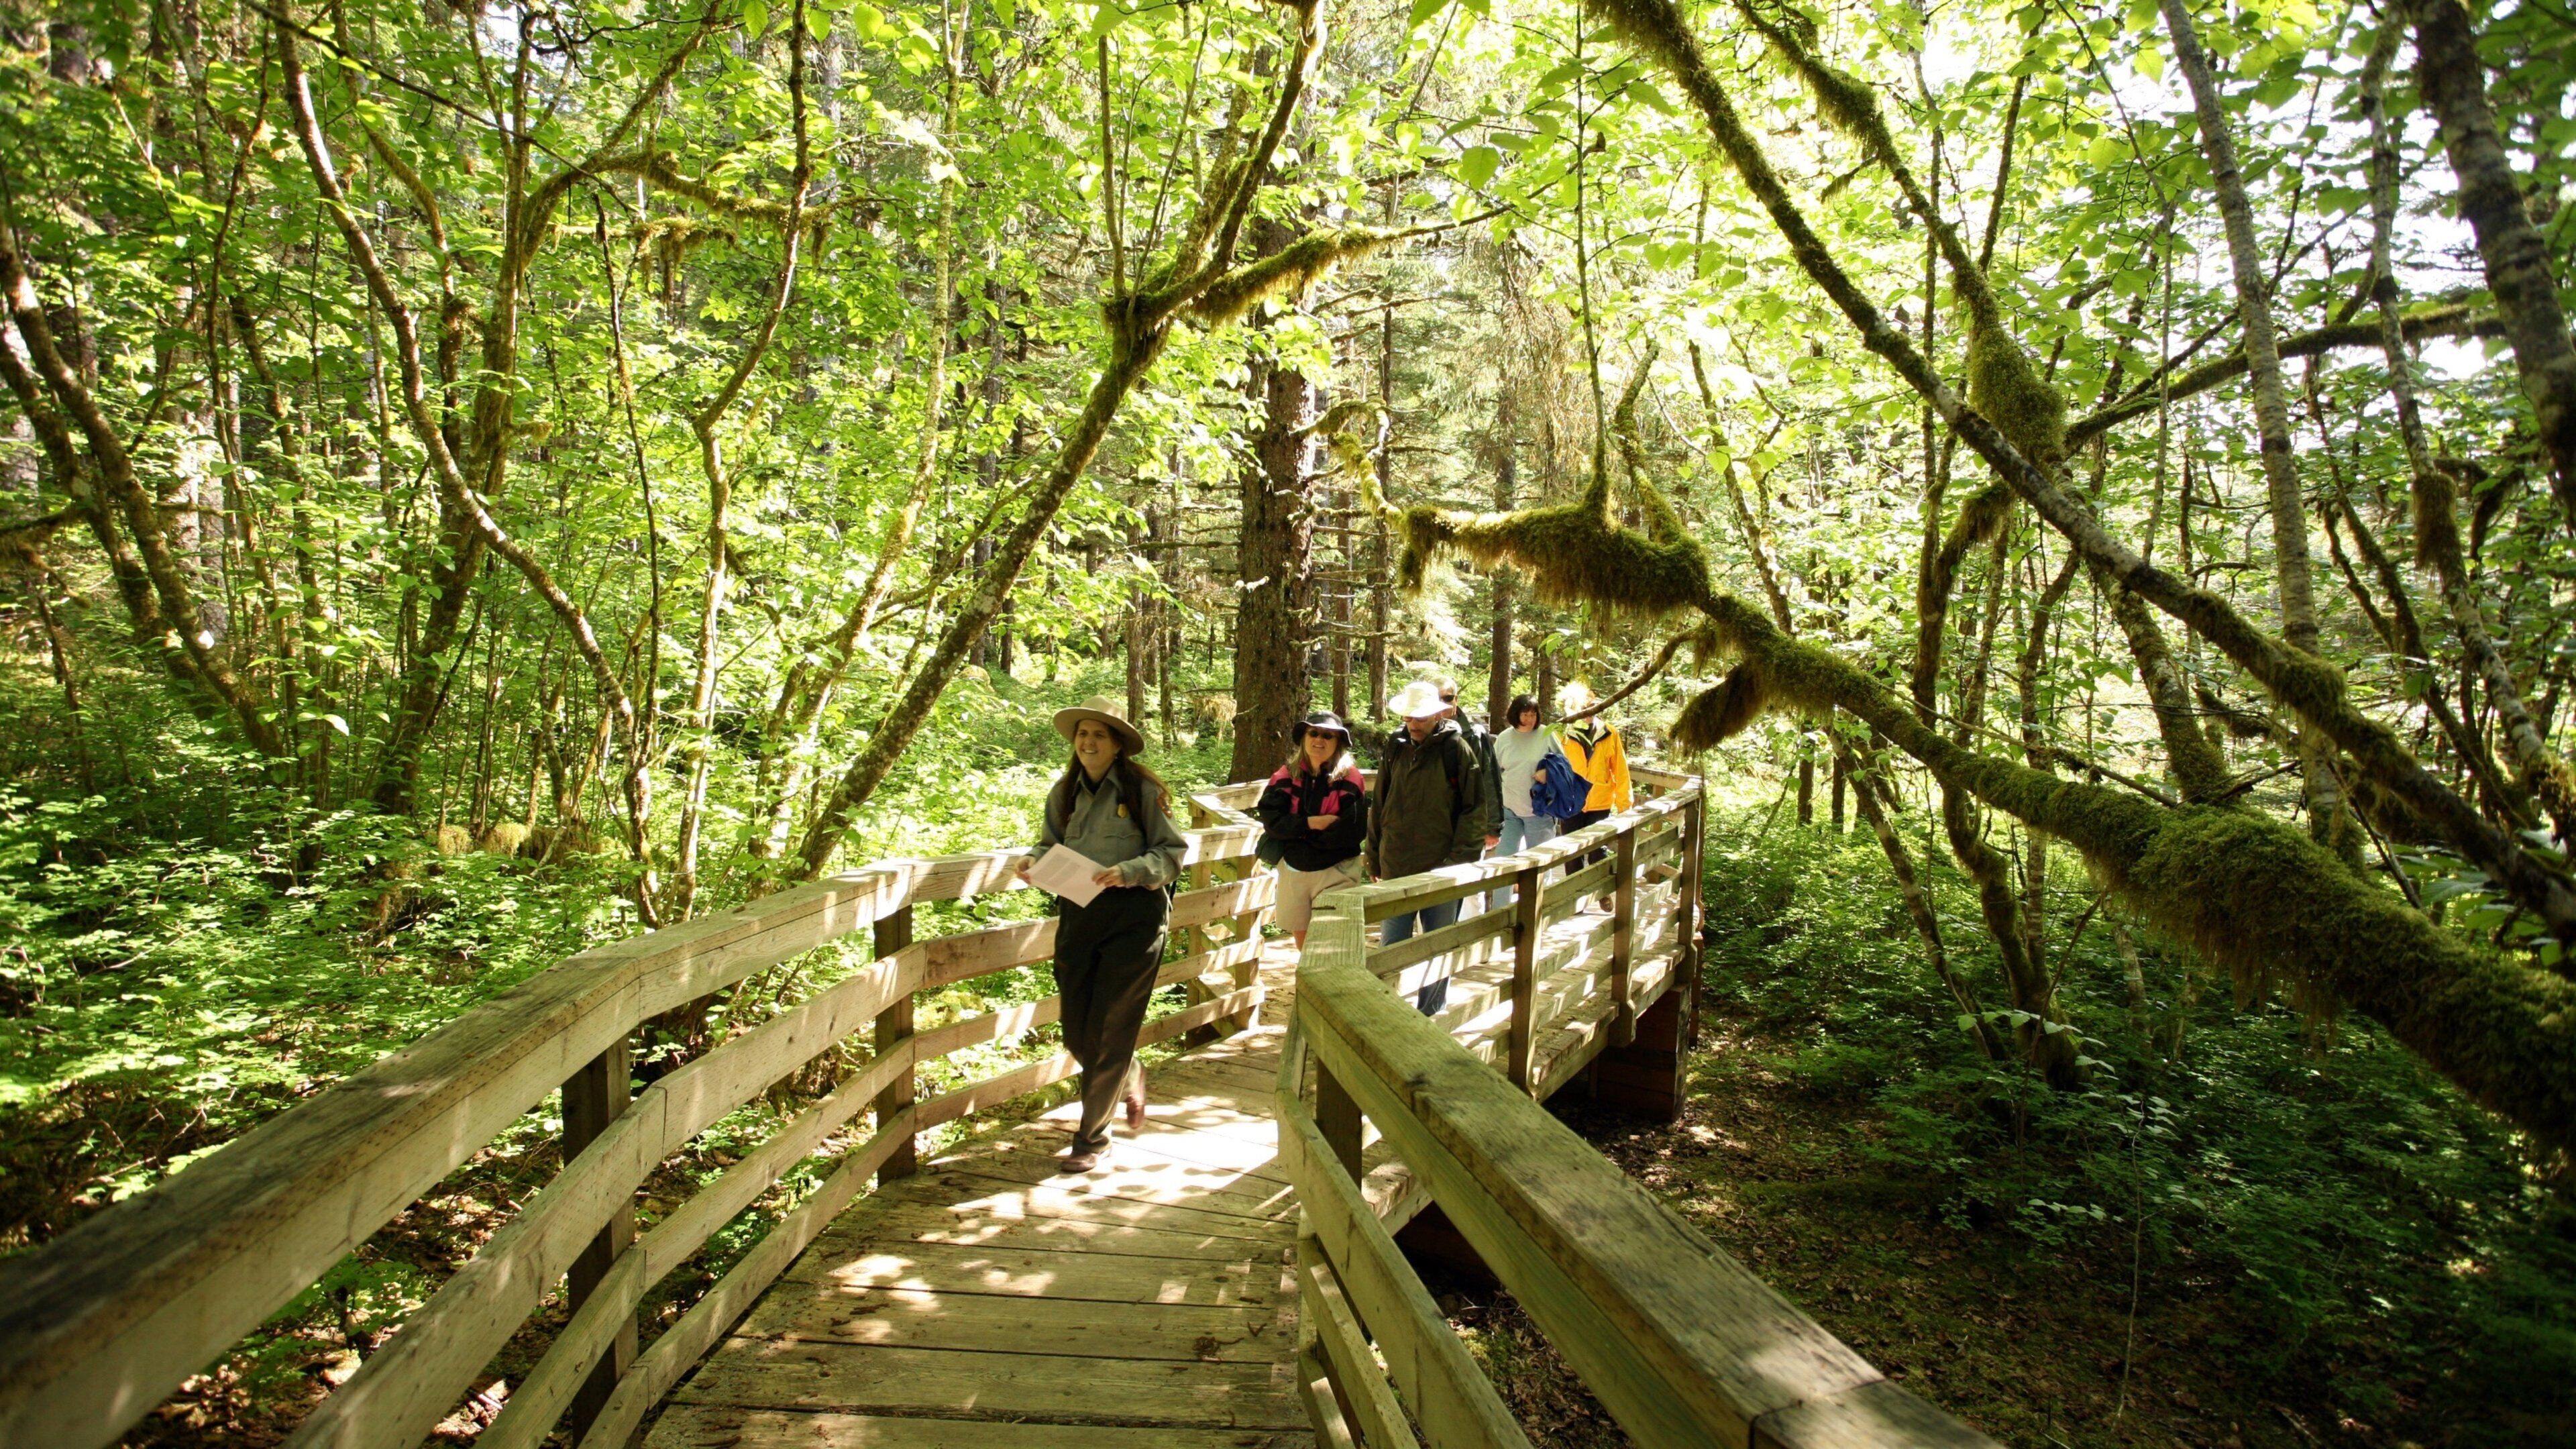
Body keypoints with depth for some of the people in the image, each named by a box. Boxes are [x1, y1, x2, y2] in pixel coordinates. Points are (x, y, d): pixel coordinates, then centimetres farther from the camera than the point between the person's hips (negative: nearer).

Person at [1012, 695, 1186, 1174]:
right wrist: (1033, 862, -7)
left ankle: (1092, 1138, 16)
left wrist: (1129, 872, -22)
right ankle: (1130, 1080, 41)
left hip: (1133, 917, -5)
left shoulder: (1143, 790, -7)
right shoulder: (1065, 792, 8)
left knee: (1107, 1032, 0)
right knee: (1076, 1033, 9)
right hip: (1077, 914, 5)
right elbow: (1051, 845, 16)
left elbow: (1173, 852, -7)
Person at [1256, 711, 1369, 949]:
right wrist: (1311, 823, -23)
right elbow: (1271, 819, -9)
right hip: (1293, 871, 4)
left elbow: (1353, 831, -18)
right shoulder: (1287, 775, 1)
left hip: (1336, 873, -4)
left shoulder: (1349, 778, -9)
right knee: (1303, 945, 16)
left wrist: (1296, 834, -13)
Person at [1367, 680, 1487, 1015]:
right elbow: (1378, 806, 11)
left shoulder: (1456, 749, -7)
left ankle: (1431, 1016, 26)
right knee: (1392, 948, 10)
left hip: (1440, 869, -3)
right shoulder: (1396, 748, 5)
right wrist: (1375, 858, 10)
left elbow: (1474, 809, -7)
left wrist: (1460, 860, -13)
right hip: (1397, 868, 3)